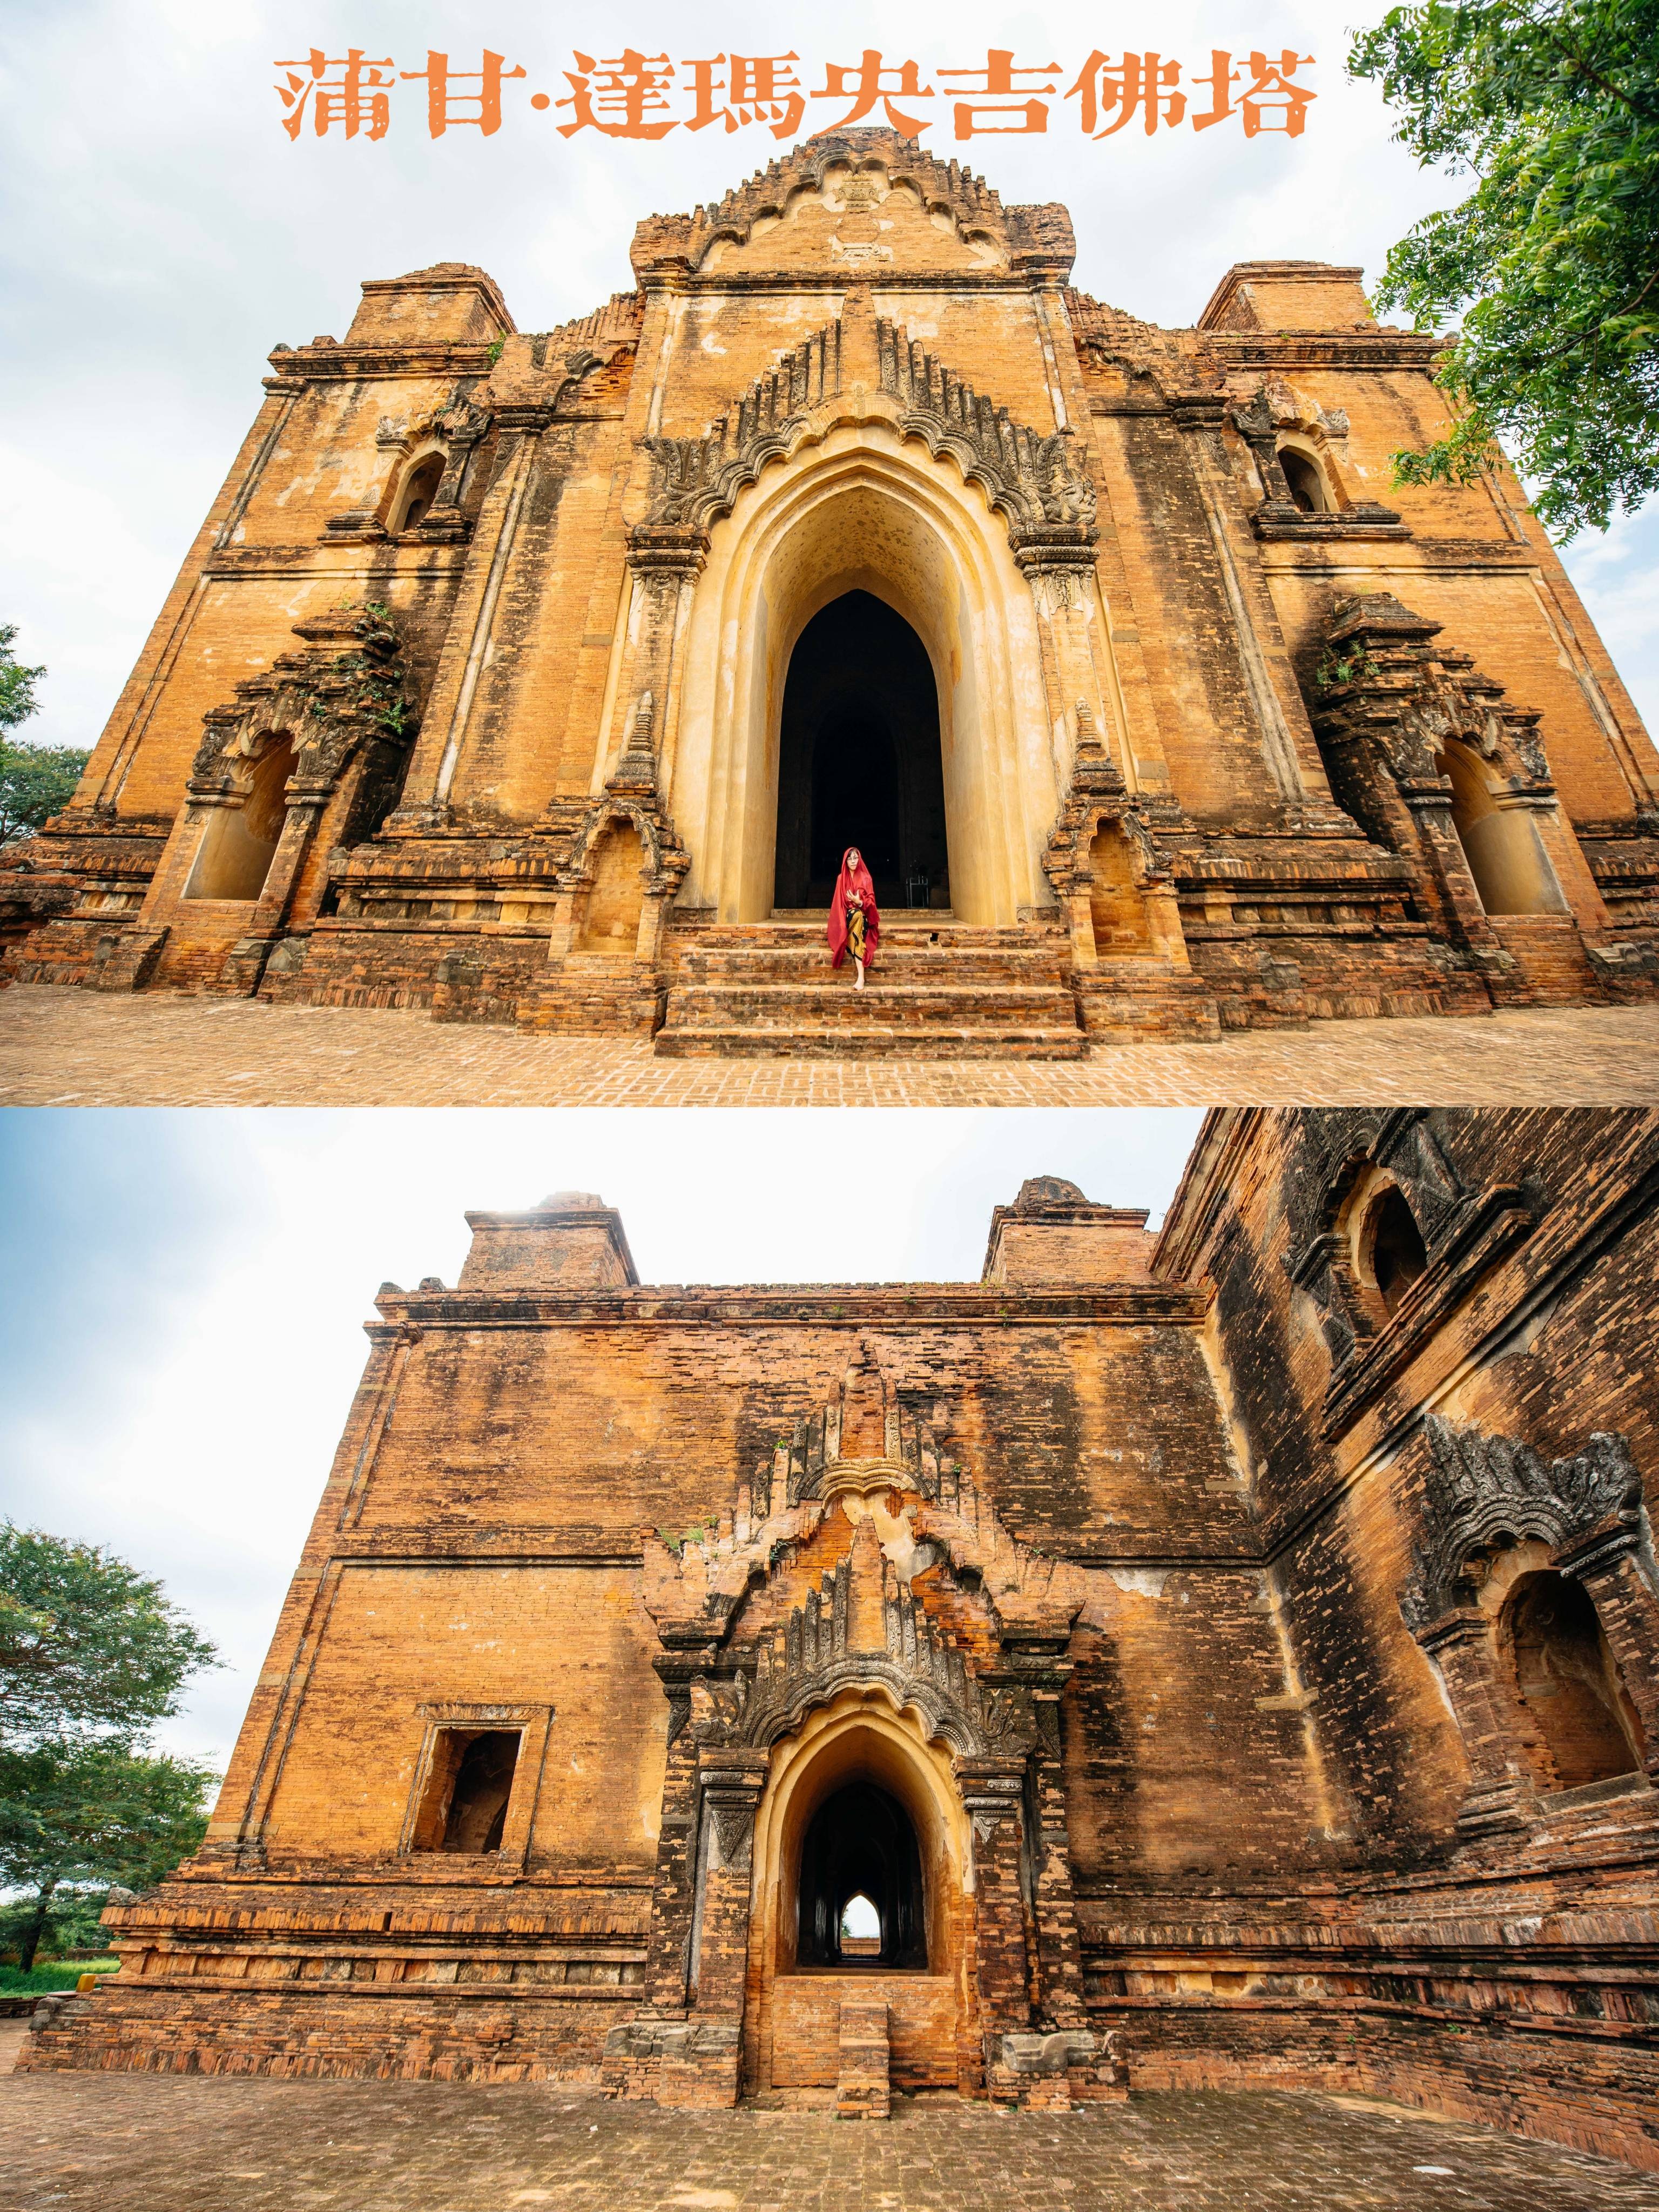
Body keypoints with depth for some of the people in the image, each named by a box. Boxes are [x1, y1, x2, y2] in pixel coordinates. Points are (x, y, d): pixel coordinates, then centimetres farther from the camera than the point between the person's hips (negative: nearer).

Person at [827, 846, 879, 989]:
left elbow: (871, 900, -1)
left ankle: (860, 976, -44)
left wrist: (860, 902, -22)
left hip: (863, 915, 0)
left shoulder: (866, 878, 5)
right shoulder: (841, 878, 7)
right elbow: (839, 902, 6)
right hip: (847, 915, 0)